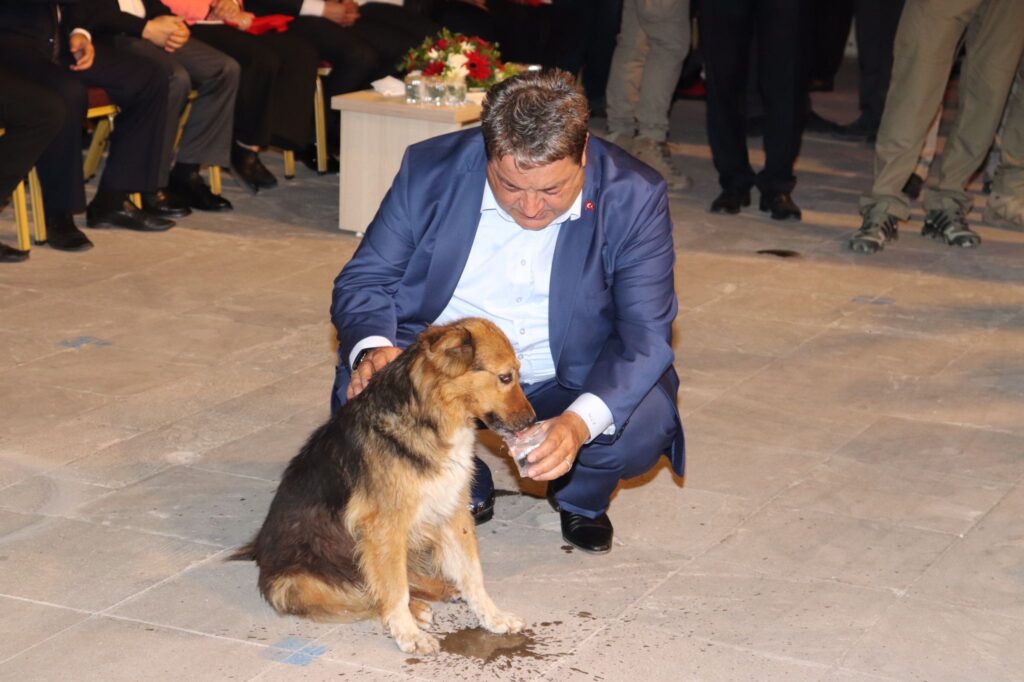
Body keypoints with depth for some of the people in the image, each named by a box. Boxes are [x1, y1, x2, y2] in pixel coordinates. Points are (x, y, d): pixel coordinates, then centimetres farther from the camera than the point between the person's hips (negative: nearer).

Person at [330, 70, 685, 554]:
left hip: (573, 385, -1)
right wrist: (372, 348, -31)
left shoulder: (633, 198, -17)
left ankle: (580, 495, 9)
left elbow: (645, 333, -20)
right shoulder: (430, 171, -14)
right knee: (361, 393, -26)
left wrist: (581, 421, -39)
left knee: (645, 424, -30)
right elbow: (364, 281, -7)